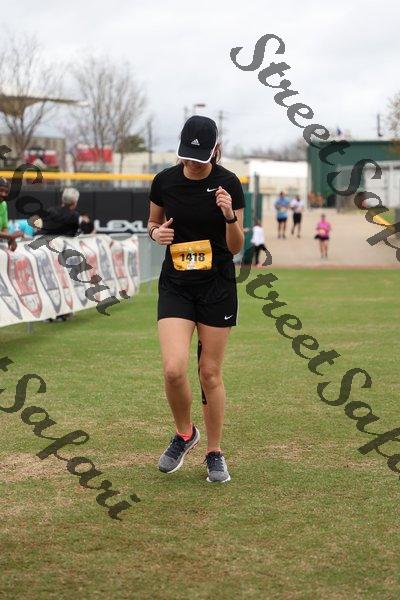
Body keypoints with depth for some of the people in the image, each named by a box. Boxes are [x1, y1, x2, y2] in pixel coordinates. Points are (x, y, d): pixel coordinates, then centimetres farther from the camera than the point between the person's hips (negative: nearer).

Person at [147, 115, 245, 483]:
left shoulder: (228, 184, -9)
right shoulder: (165, 181, -3)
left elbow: (236, 248, -5)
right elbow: (153, 223, 14)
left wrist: (230, 216, -24)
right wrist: (156, 233, -9)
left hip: (218, 286, -1)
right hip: (175, 285, 1)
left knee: (210, 373, 4)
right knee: (174, 369, -14)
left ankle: (215, 453, 21)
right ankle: (184, 434, 14)